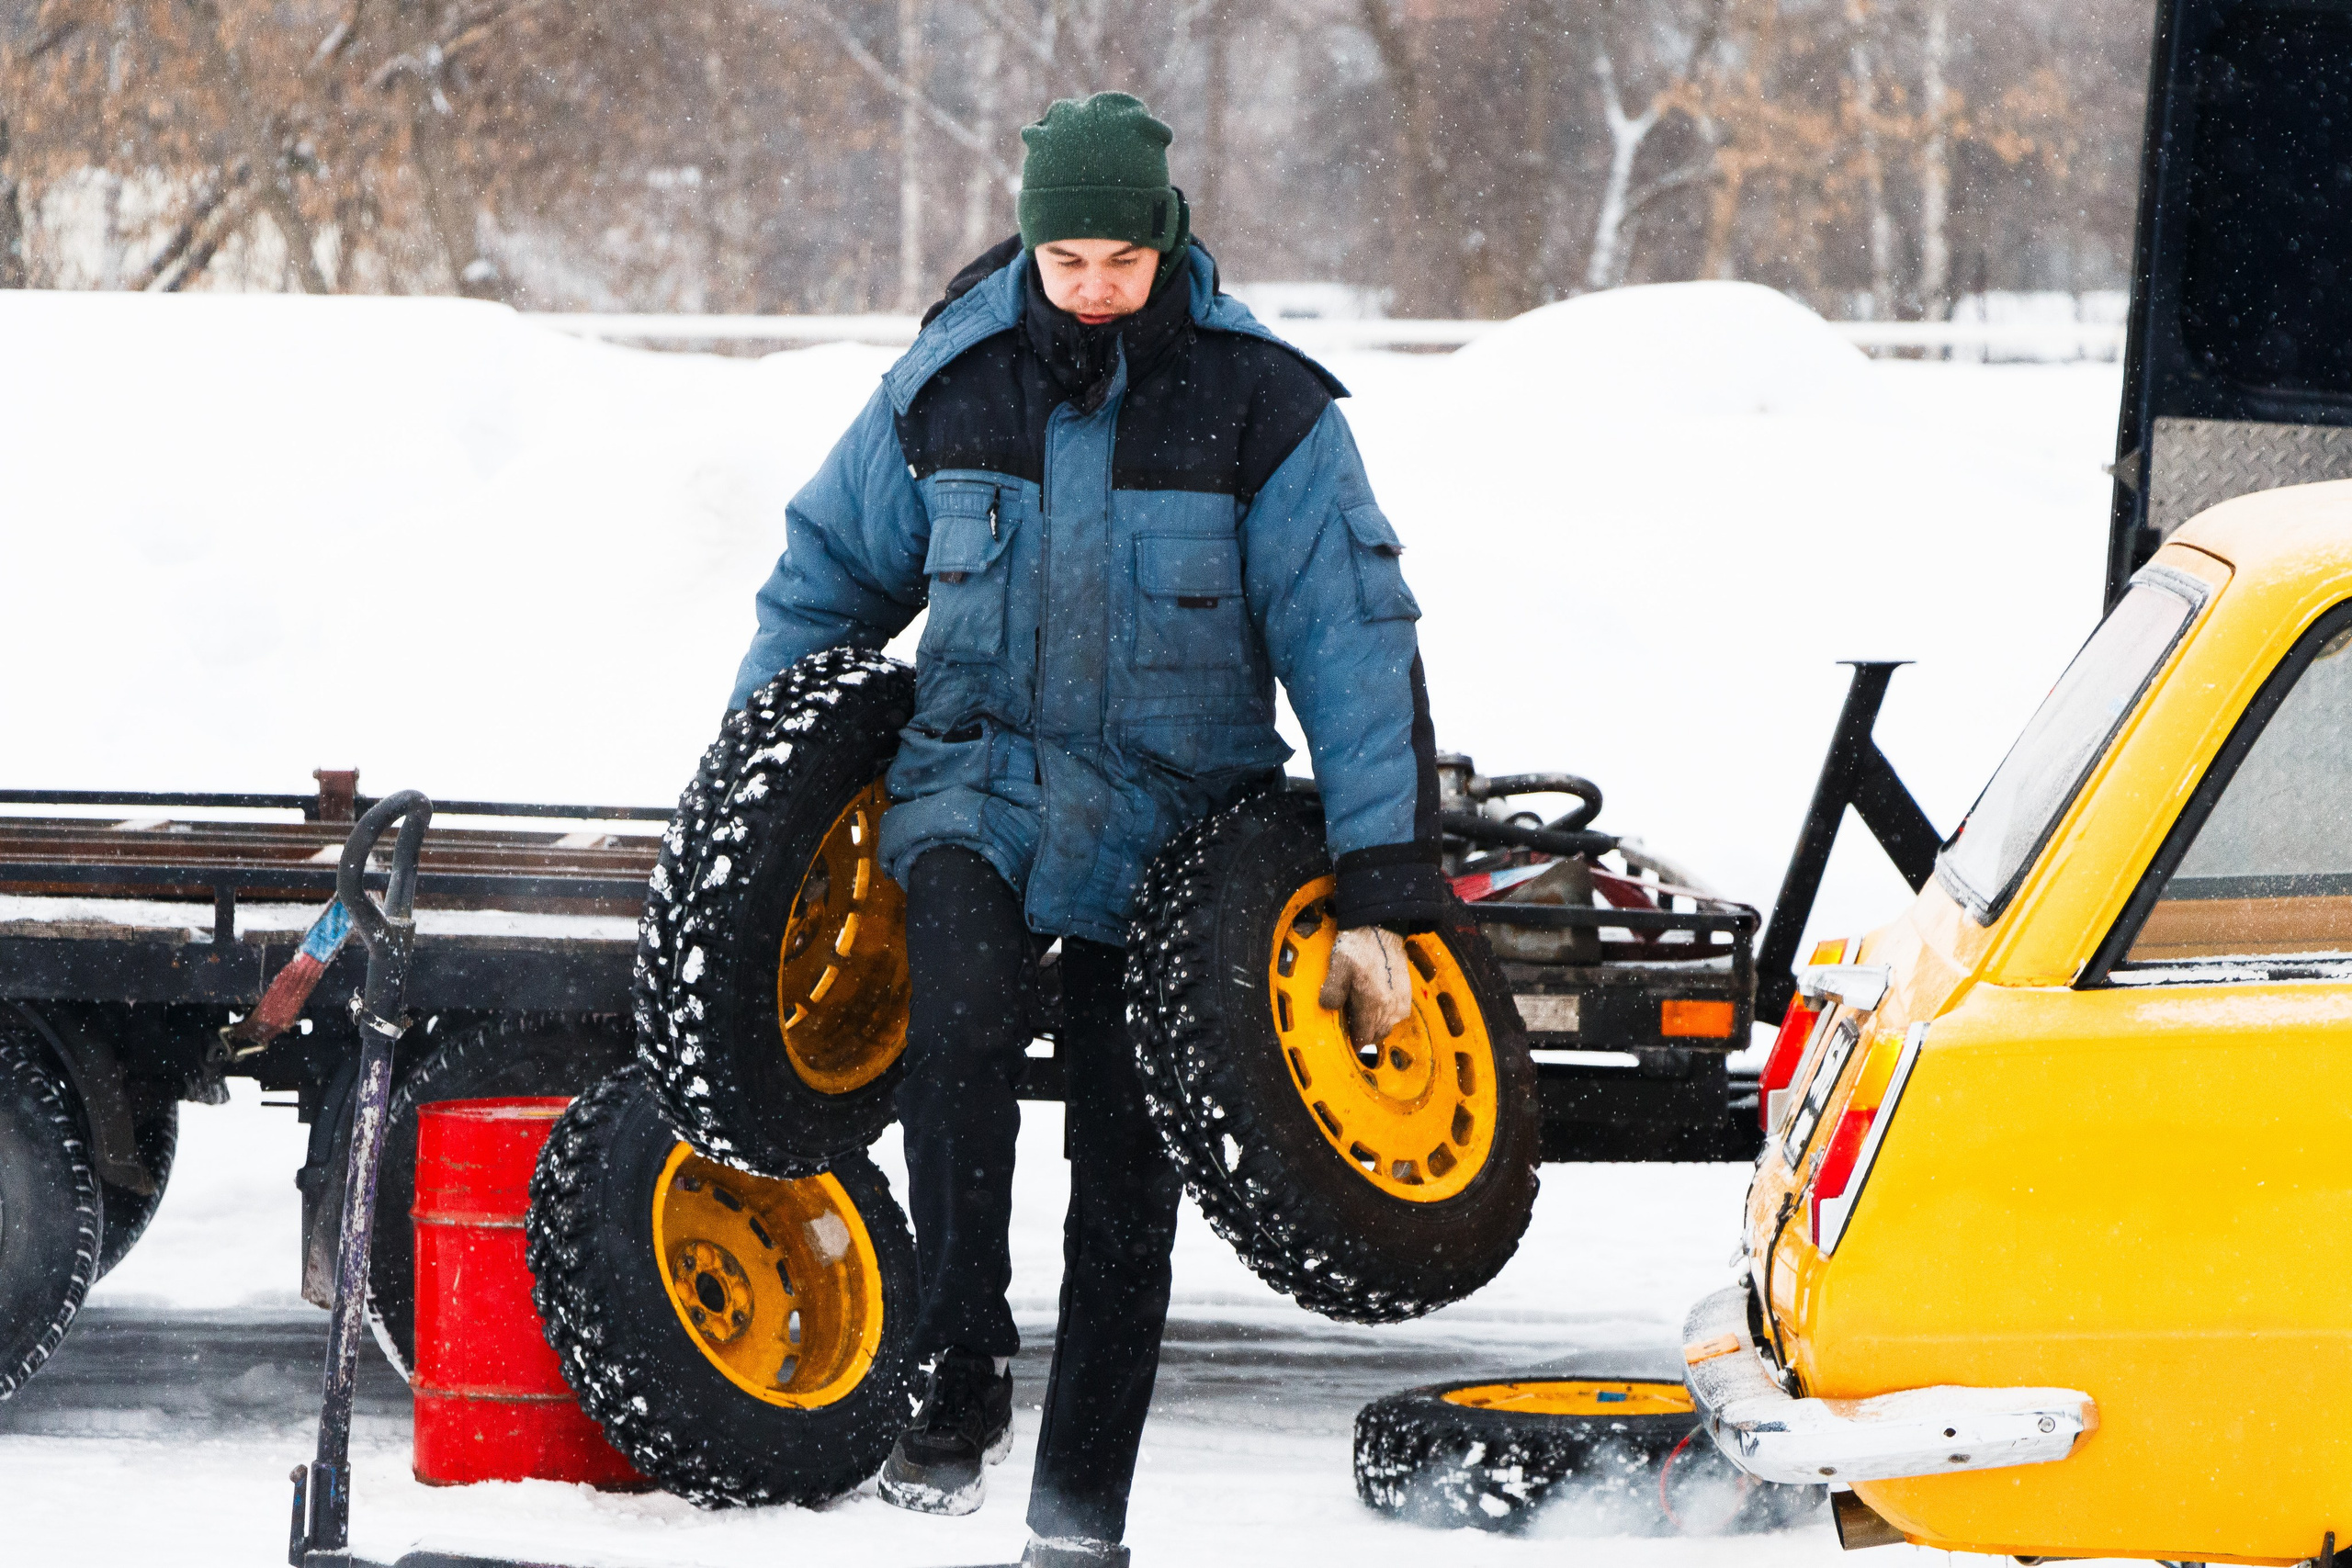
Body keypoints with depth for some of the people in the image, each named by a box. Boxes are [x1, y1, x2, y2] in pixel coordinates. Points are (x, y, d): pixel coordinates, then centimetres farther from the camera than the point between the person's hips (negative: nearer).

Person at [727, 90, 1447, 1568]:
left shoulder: (1261, 404, -10)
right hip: (979, 787, 0)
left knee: (1127, 1165, 4)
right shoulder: (952, 381, -4)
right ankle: (964, 1380, -24)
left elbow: (1356, 648, -11)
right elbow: (830, 573, 11)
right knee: (959, 1021, -30)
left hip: (1167, 825, 0)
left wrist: (1382, 899, -16)